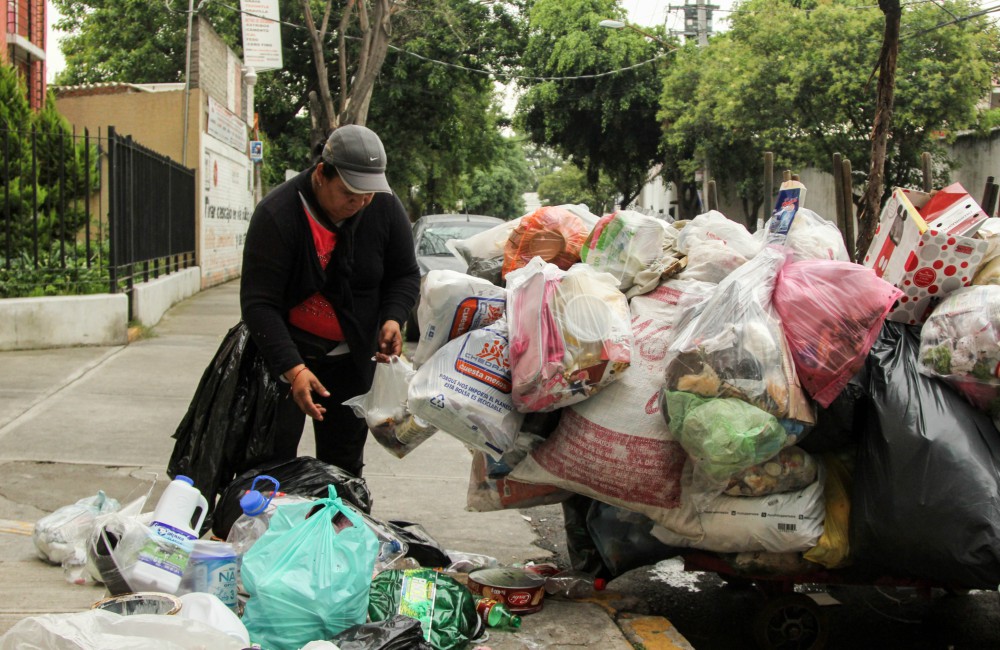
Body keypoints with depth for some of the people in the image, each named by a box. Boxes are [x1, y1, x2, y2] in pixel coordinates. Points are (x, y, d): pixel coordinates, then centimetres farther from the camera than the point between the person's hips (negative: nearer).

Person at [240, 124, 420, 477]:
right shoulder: (276, 215, -22)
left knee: (344, 466, 12)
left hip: (353, 356, 4)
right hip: (287, 352, -4)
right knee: (274, 462, -3)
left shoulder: (385, 207, -10)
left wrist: (392, 318, -17)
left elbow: (405, 275, 4)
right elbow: (259, 303, -24)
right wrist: (292, 369, -35)